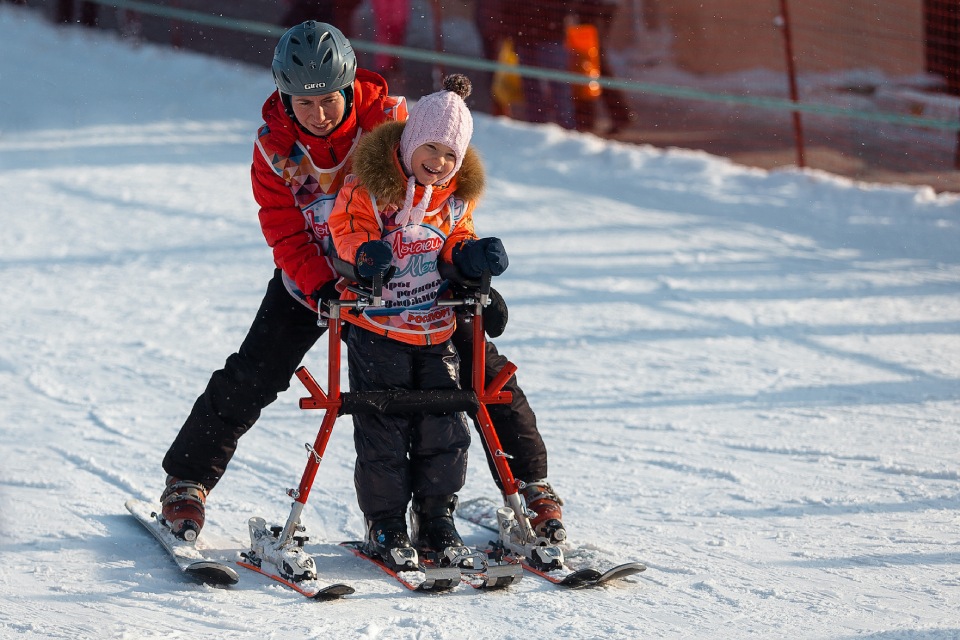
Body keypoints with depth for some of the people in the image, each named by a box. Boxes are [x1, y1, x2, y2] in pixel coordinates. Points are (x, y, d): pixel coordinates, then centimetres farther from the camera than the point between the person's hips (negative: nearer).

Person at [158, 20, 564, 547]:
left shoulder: (389, 119, -21)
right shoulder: (275, 145, -15)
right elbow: (285, 234, -15)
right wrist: (324, 288, -32)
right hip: (313, 274, 1)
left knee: (480, 365, -6)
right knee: (253, 376, -8)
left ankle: (529, 485, 10)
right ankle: (187, 481, 9)